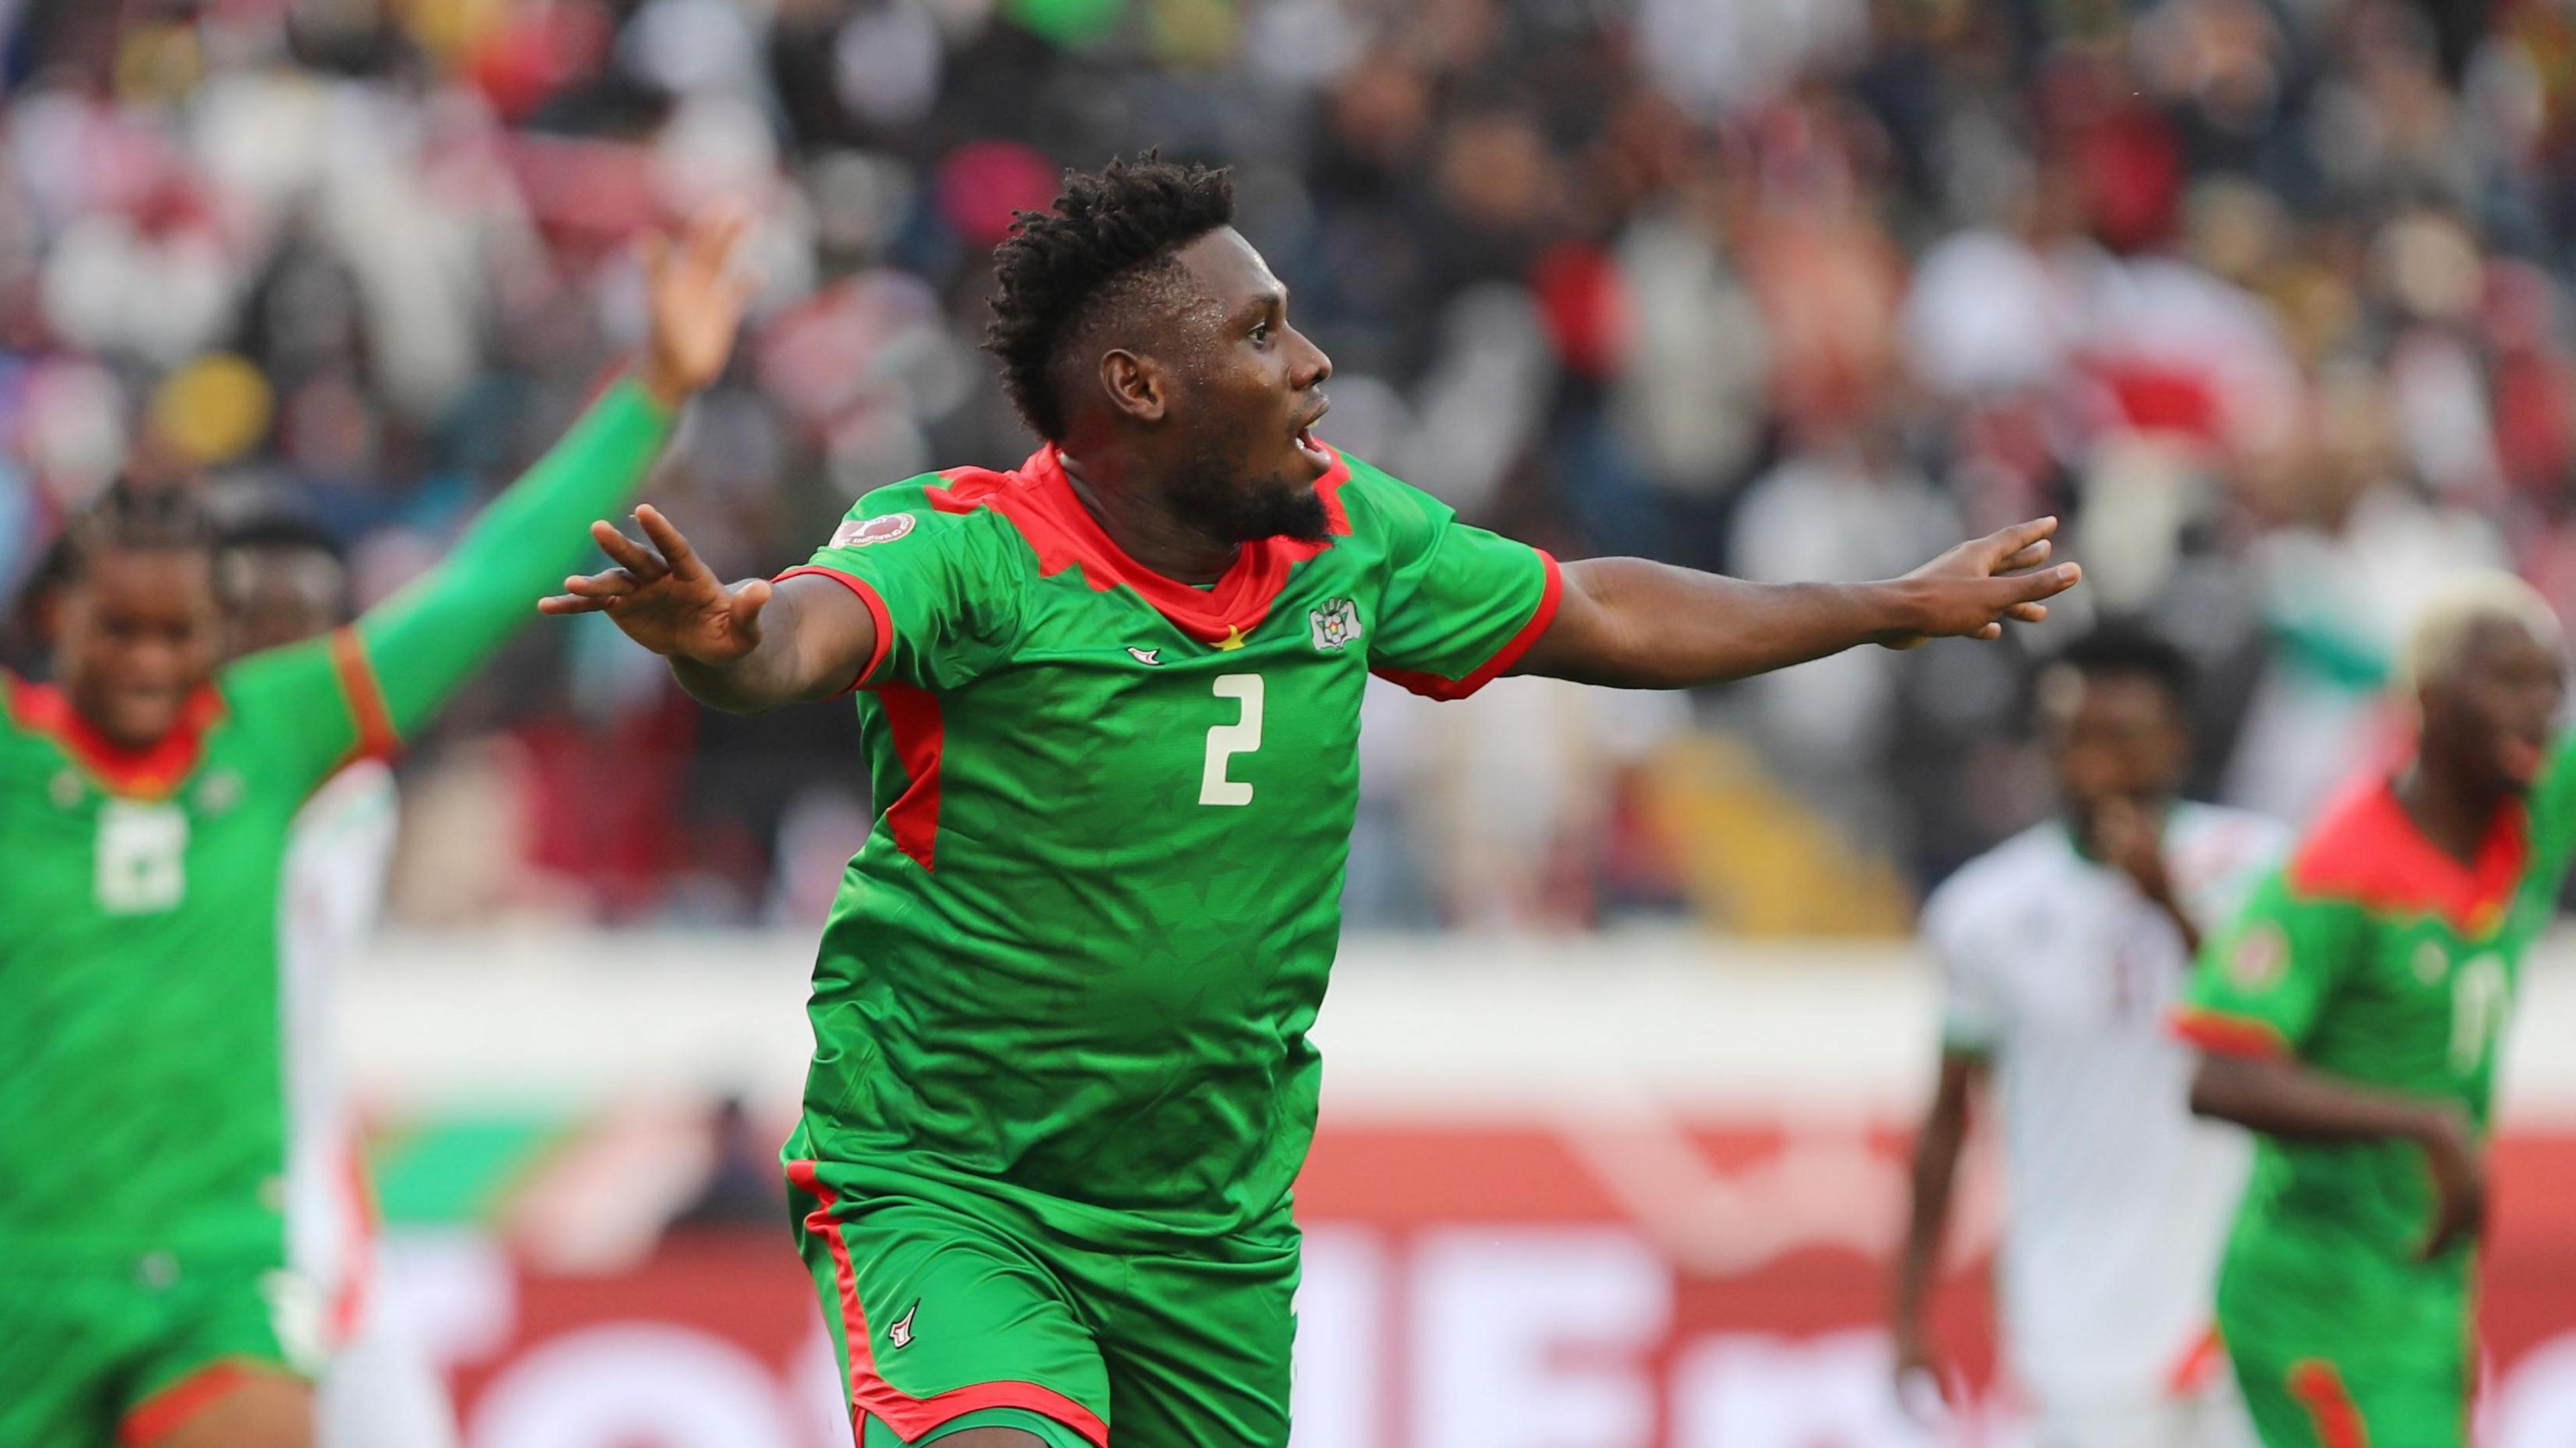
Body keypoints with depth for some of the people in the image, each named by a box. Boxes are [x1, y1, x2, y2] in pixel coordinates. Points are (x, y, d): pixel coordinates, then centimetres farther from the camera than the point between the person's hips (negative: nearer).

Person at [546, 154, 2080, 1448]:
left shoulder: (1348, 540, 2)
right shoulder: (970, 551, -18)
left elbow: (1595, 619, 18)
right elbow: (813, 628, -40)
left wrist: (1902, 607, 27)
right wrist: (725, 639, -64)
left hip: (1212, 1234, 6)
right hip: (942, 1192, -6)